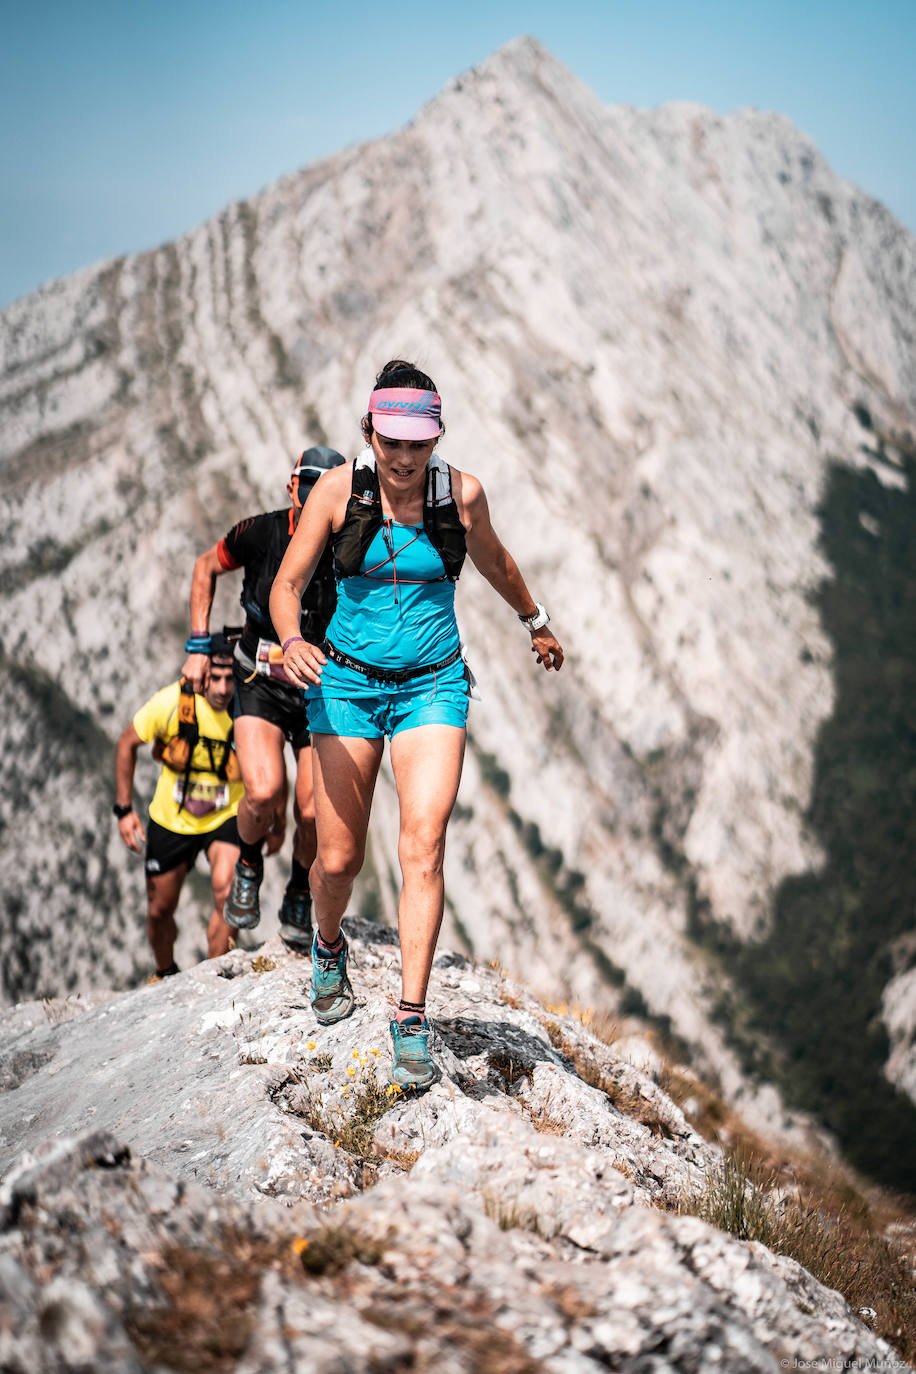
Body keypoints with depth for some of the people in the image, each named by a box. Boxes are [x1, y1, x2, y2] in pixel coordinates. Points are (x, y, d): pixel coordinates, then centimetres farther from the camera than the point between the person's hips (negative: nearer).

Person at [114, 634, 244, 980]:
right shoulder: (173, 702, -23)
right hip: (171, 819, 1)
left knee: (227, 893, -26)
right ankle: (165, 975, 43)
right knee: (159, 909, 13)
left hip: (227, 818, -1)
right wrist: (124, 809, -8)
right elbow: (127, 743, -6)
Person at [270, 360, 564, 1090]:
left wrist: (536, 622, 32)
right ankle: (329, 949, 38)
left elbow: (494, 561, 16)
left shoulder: (461, 492, -5)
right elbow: (288, 581, -6)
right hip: (348, 680, 0)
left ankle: (412, 1021, -9)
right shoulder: (339, 489, -8)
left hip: (432, 685, 0)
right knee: (338, 859, 3)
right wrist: (293, 641, -28)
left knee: (423, 847, -15)